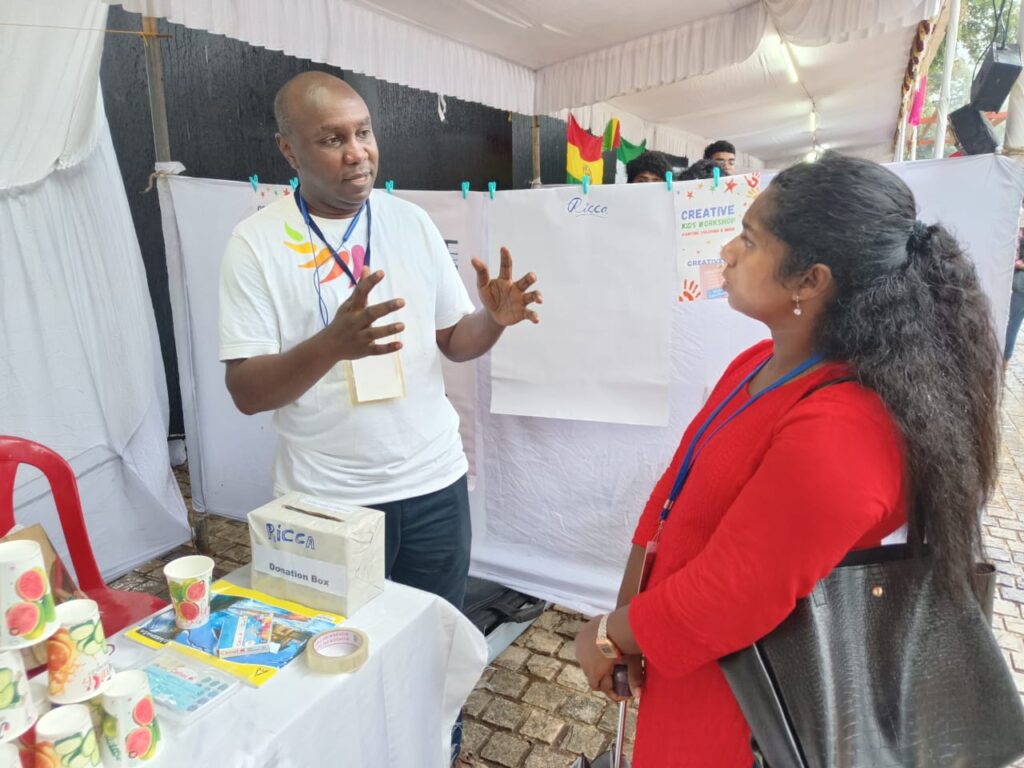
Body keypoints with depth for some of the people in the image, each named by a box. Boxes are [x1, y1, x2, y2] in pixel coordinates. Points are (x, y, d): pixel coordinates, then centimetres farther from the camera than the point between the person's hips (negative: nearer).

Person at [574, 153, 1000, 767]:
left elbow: (719, 602, -28)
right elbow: (677, 489, 0)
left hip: (730, 702, -7)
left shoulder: (833, 438, -34)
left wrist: (607, 637, -11)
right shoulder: (763, 365, -4)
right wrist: (628, 615, -5)